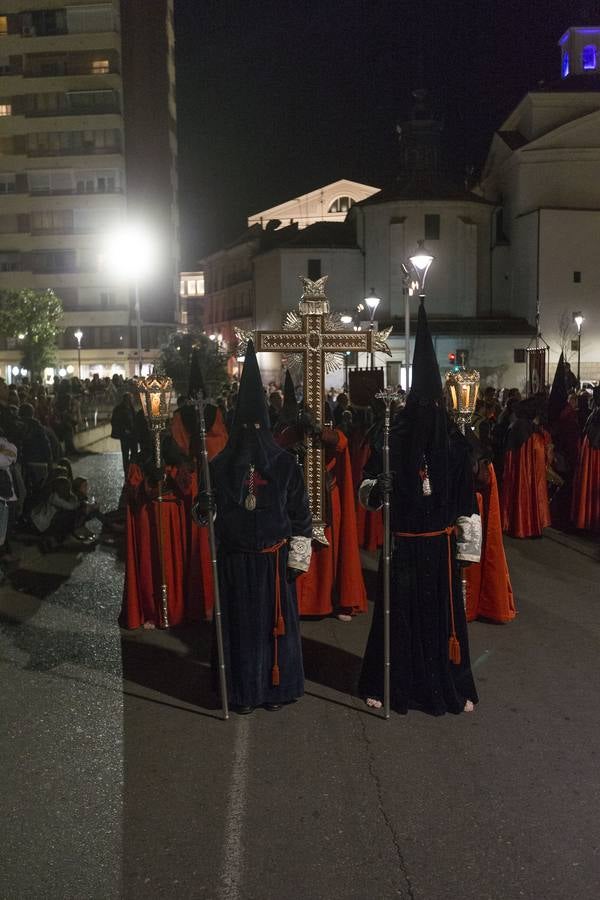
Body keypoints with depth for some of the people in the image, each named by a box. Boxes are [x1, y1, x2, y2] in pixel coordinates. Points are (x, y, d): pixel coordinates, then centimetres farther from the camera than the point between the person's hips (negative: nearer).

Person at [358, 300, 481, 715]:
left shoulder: (454, 442, -3)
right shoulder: (393, 439, -5)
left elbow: (467, 499, 1)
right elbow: (368, 483, 0)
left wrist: (466, 547, 1)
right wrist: (375, 487, -24)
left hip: (439, 545, 0)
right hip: (401, 543, 0)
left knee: (443, 612, 9)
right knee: (397, 611, 8)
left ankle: (451, 686, 26)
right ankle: (387, 683, 24)